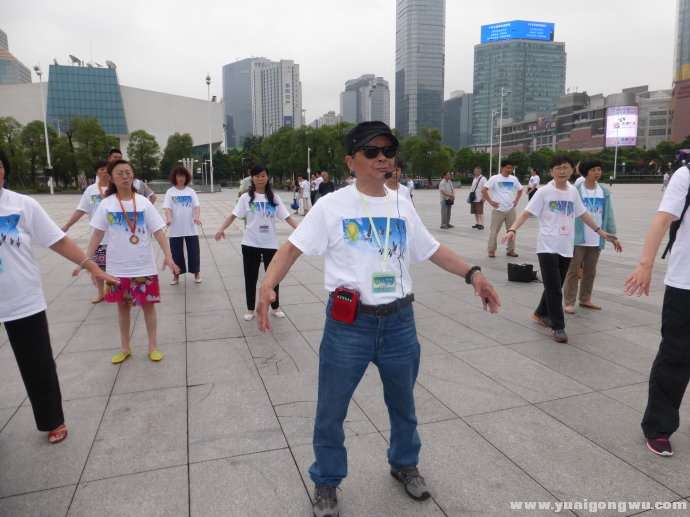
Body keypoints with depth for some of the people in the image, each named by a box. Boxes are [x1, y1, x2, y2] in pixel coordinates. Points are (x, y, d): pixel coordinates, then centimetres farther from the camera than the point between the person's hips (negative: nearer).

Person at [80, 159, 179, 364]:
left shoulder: (143, 203, -4)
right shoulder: (106, 204, -2)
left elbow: (158, 232, -6)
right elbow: (97, 234, 2)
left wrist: (168, 256, -17)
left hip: (144, 266, -1)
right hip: (118, 267, 1)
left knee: (148, 304, 7)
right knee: (123, 306, 14)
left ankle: (153, 346, 22)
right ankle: (125, 347, 29)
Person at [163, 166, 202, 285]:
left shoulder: (191, 191, 4)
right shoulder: (170, 192, 0)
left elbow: (196, 206, -5)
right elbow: (167, 207, -9)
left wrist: (197, 217, -24)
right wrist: (168, 218, -28)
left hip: (191, 228, 1)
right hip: (175, 229, -1)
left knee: (194, 252, 6)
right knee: (176, 253, 6)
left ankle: (196, 273, 21)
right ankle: (176, 275, 20)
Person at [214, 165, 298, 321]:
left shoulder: (274, 197, 2)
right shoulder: (246, 197, -2)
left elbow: (287, 217, -2)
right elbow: (233, 215, -8)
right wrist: (221, 229, -23)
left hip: (270, 244, 1)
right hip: (250, 244, -1)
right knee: (250, 278, 7)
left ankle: (275, 307, 27)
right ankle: (250, 309, 22)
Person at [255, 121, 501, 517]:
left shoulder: (403, 207, 5)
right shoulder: (332, 205, -7)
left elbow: (433, 250, 14)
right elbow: (293, 247, -9)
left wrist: (472, 273, 3)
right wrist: (268, 285, -24)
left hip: (399, 322, 4)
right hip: (348, 324, -3)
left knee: (403, 403, 23)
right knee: (331, 410, 9)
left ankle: (405, 464, 50)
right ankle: (327, 482, 35)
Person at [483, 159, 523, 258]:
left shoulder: (513, 179, 7)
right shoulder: (495, 178, -6)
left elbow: (520, 190, 23)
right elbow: (484, 190, -10)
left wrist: (516, 200, 10)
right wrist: (490, 202, -11)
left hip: (511, 209, 4)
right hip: (498, 210, -4)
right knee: (494, 231, 0)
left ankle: (511, 250, 21)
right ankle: (491, 251, 10)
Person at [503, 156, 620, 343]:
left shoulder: (573, 192, 9)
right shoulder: (544, 192, -6)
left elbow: (583, 214, 20)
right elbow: (527, 213, -11)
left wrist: (601, 232, 22)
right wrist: (512, 229, -27)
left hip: (566, 248, 5)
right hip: (548, 247, -5)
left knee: (556, 287, 14)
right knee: (554, 289, -6)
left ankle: (541, 314, 35)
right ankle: (558, 327, 4)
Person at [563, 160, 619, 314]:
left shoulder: (605, 192, 6)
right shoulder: (575, 190, -9)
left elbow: (608, 214, 8)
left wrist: (612, 234, 6)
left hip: (596, 239, 5)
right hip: (578, 238, -5)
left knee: (590, 271, 15)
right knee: (573, 271, 0)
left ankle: (585, 299, 28)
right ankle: (569, 302, 7)